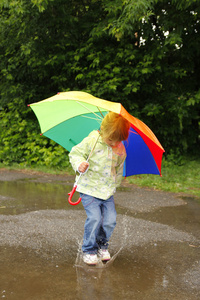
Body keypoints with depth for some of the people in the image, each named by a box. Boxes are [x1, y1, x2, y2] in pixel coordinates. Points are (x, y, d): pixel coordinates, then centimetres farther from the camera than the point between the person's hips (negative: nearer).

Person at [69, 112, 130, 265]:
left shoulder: (120, 150, 3)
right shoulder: (91, 141, -13)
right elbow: (75, 153, -6)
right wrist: (79, 164, -25)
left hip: (108, 190, 5)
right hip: (89, 189, -5)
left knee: (110, 219, 2)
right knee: (94, 218, -14)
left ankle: (102, 245, 28)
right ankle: (89, 250, 7)